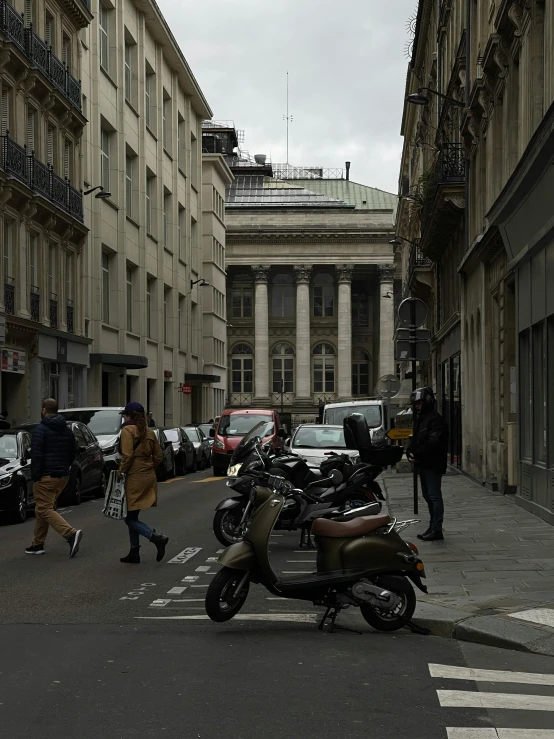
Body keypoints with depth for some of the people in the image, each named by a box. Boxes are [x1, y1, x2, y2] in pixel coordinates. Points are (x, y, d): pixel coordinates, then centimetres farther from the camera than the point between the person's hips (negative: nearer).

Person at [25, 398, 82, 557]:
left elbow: (36, 454, -17)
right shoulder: (67, 429, 12)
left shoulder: (41, 429, -11)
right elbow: (72, 453, 16)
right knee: (42, 508, 17)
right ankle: (38, 544, 19)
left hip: (46, 476, -8)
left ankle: (71, 533, -25)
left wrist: (35, 476, -13)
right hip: (63, 476, 8)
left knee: (44, 509, -7)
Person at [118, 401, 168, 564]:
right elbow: (159, 455, 13)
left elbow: (127, 456, -18)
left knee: (129, 517, -2)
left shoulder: (128, 430, -10)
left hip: (134, 477, -8)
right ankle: (134, 553, 17)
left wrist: (120, 473, -9)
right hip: (149, 477, 8)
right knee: (132, 516, 16)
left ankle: (157, 538, -18)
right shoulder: (149, 432, 12)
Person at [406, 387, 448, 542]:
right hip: (423, 465, 10)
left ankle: (436, 529, -8)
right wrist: (410, 452, 0)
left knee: (434, 496, -9)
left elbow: (433, 443, -22)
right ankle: (433, 528, 21)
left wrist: (417, 455, -17)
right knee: (428, 496, 14)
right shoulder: (419, 419, 19)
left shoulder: (435, 419, -12)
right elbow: (415, 440, 20)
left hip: (433, 464, -10)